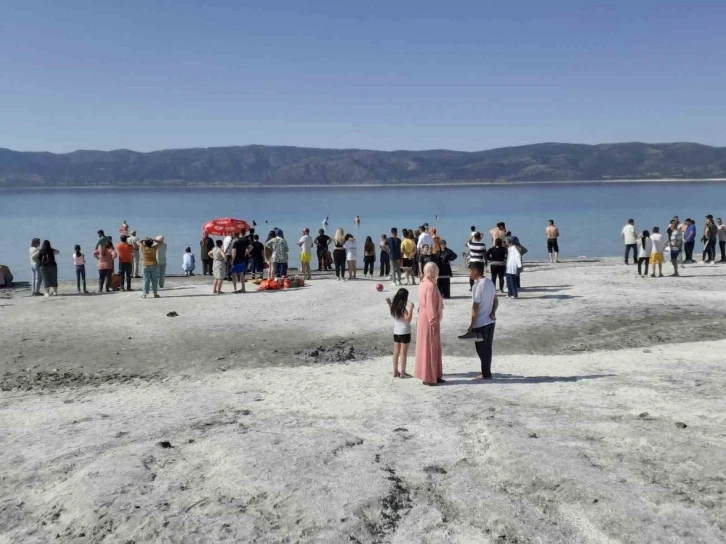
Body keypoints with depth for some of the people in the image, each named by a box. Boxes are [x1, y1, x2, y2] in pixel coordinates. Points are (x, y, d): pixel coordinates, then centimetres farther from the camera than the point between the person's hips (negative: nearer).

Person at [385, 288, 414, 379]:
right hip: (404, 332, -7)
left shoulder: (394, 306, 2)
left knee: (396, 352, 10)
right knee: (403, 353, 0)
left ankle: (395, 372, 14)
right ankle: (402, 373, 3)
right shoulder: (403, 308, -19)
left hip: (396, 332, 7)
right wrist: (411, 309, -27)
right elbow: (408, 320, -24)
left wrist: (389, 304, 22)